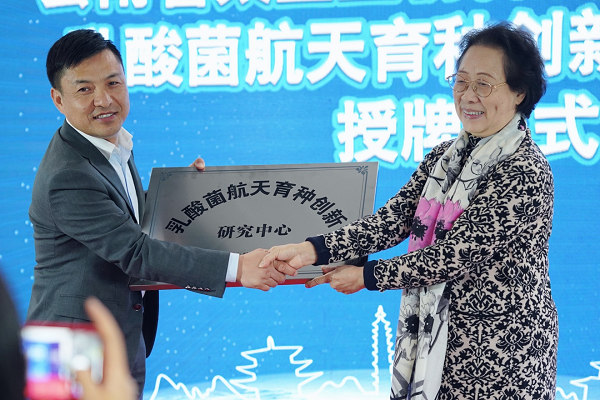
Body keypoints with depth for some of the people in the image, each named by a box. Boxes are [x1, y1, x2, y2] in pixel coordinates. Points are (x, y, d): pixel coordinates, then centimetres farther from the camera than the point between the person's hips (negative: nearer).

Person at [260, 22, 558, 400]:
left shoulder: (527, 173, -18)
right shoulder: (443, 157, 7)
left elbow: (454, 254, -20)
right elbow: (394, 219, -2)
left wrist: (368, 276, -12)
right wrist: (313, 250, -15)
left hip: (502, 350, -6)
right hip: (433, 338, 6)